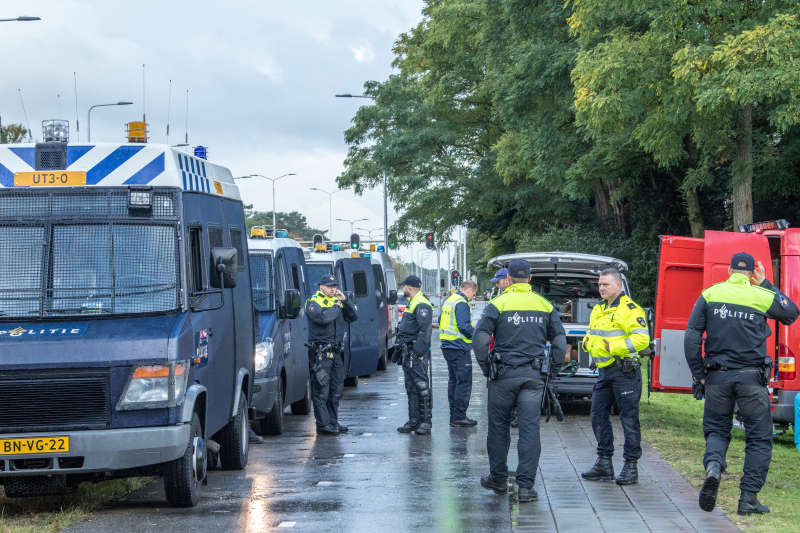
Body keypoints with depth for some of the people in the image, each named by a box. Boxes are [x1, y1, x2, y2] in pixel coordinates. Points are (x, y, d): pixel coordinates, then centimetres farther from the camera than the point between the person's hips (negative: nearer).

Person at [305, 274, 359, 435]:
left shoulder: (338, 302, 16)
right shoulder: (313, 303, -5)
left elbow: (353, 317, 8)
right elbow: (322, 317, -24)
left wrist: (345, 301, -3)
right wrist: (336, 308, -9)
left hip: (336, 352, 7)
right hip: (320, 354, -7)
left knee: (336, 390, 11)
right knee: (322, 390, -7)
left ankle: (333, 422, 20)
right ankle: (323, 424, -5)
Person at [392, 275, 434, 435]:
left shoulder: (421, 305, -14)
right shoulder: (412, 303, 20)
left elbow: (425, 330, -21)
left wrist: (419, 353, -24)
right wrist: (401, 350, 22)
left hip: (416, 353, -11)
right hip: (408, 353, 11)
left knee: (421, 386, -8)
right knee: (411, 388, 12)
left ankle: (426, 422, -5)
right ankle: (414, 422, 16)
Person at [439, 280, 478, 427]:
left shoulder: (449, 301, 15)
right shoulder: (461, 303, -16)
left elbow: (441, 321, 23)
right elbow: (464, 326, -24)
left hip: (447, 347, 10)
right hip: (459, 348, -10)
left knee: (453, 380, 16)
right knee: (464, 382, -6)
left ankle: (454, 415, 19)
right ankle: (459, 416, -6)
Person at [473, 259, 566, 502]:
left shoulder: (498, 304, -4)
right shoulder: (545, 305, 7)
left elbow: (480, 339, -11)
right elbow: (560, 341, 7)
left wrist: (486, 368, 0)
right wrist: (554, 369, 14)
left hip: (504, 374, -2)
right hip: (534, 375, 2)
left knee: (499, 427, 12)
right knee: (530, 428, 0)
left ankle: (498, 479, 22)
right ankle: (526, 485, -6)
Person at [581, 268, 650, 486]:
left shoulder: (629, 309, -10)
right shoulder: (598, 310, 17)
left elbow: (642, 338, -19)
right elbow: (591, 335, 29)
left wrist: (613, 347, -23)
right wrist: (588, 341, 5)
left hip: (624, 371, -9)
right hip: (604, 371, 9)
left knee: (629, 418, -3)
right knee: (598, 416, 9)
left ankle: (631, 467, 3)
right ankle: (604, 463, 17)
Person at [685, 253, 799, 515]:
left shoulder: (710, 294, 2)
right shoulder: (762, 296, -2)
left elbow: (691, 336, -2)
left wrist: (698, 373, 4)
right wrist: (766, 285, 17)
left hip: (718, 376, 2)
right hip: (751, 378, -2)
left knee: (716, 430, 15)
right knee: (759, 437, 8)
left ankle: (713, 467, -16)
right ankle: (748, 498, 2)